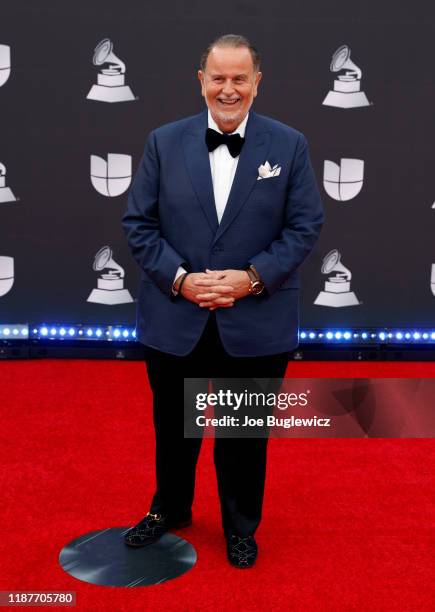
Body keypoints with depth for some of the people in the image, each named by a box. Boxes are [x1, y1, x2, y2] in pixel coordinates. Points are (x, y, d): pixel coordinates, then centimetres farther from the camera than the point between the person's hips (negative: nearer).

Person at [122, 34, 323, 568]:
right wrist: (179, 278, -15)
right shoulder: (164, 142, 0)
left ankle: (241, 527, 39)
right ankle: (169, 509, 46)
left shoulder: (289, 144, -2)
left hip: (256, 323, -1)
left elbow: (305, 226, -3)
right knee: (173, 425, 19)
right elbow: (138, 222, -1)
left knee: (246, 433, 15)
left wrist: (253, 277, -16)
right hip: (174, 320, 1)